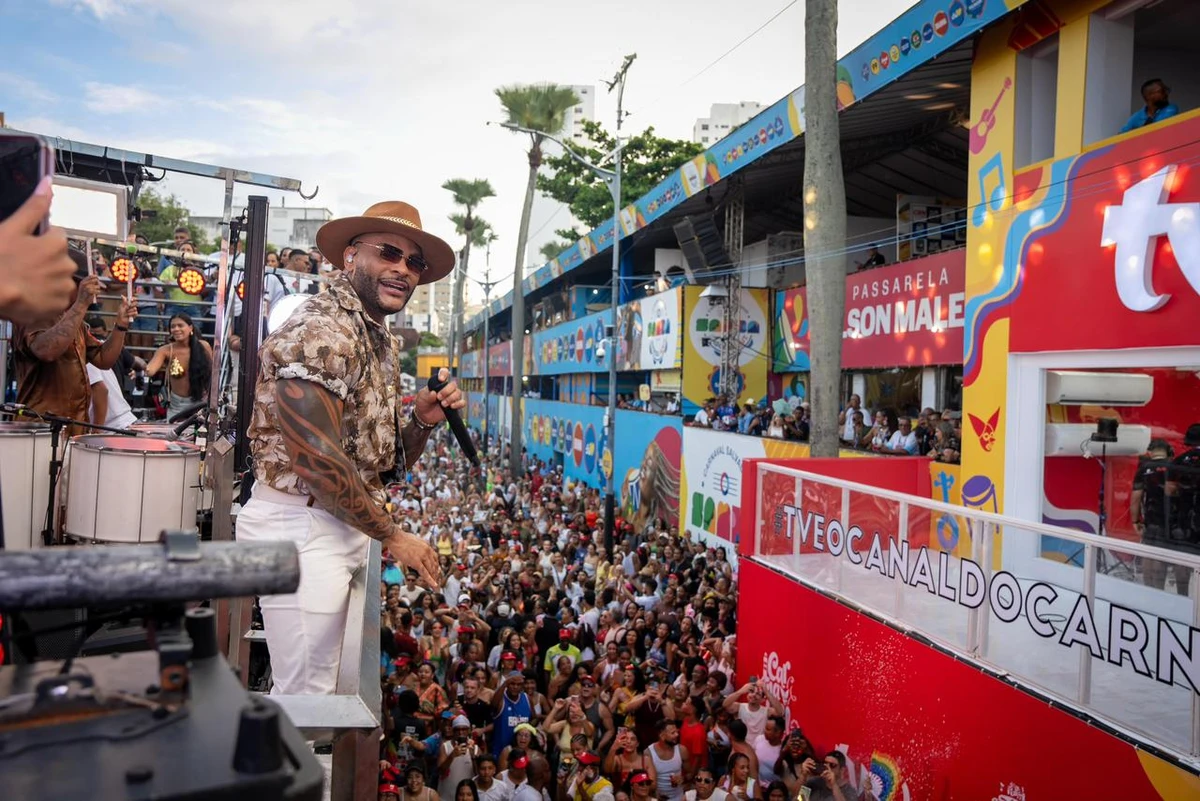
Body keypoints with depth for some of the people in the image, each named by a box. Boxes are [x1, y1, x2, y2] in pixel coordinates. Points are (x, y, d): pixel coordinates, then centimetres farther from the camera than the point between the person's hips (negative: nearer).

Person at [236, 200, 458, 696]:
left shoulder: (382, 344, 14)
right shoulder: (322, 330, -16)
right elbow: (315, 457, -23)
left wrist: (424, 421, -4)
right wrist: (392, 536, -15)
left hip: (343, 526, 10)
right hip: (302, 528, -10)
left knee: (327, 684, 20)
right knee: (308, 693, 0)